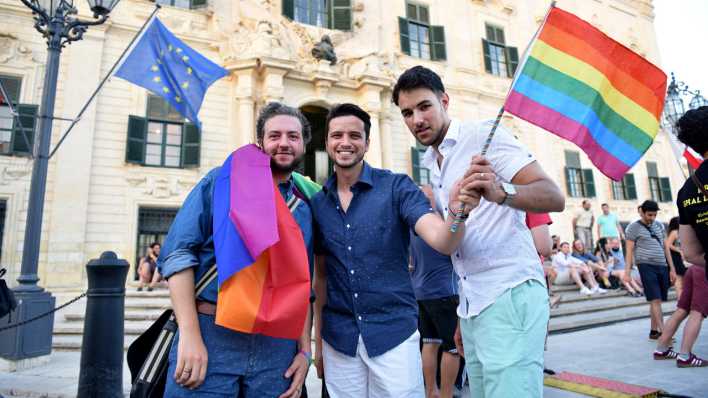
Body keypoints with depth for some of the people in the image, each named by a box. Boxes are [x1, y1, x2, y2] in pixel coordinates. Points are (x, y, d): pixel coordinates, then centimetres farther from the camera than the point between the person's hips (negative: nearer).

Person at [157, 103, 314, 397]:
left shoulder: (304, 209, 12)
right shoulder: (223, 180, 0)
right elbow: (178, 252, -8)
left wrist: (304, 350, 8)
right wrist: (189, 335, -14)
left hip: (277, 347, 4)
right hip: (211, 337, -3)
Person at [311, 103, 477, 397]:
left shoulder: (397, 187, -7)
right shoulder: (317, 203, 2)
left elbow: (442, 242, -19)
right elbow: (321, 274, 8)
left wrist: (457, 212, -40)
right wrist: (318, 342, 10)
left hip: (394, 333, -2)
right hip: (338, 340, 3)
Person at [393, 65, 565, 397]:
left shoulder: (484, 135, -7)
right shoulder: (432, 165, 16)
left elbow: (554, 198, -16)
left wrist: (501, 193, -37)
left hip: (509, 295, -7)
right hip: (471, 305, 8)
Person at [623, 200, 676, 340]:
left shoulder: (659, 225, 16)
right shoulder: (633, 227, -1)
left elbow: (665, 247, 20)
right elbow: (629, 251, -2)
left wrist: (672, 268, 16)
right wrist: (627, 272, -7)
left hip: (662, 266, 5)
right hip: (646, 266, -5)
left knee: (656, 301, 8)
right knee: (655, 300, -9)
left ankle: (654, 331, 16)